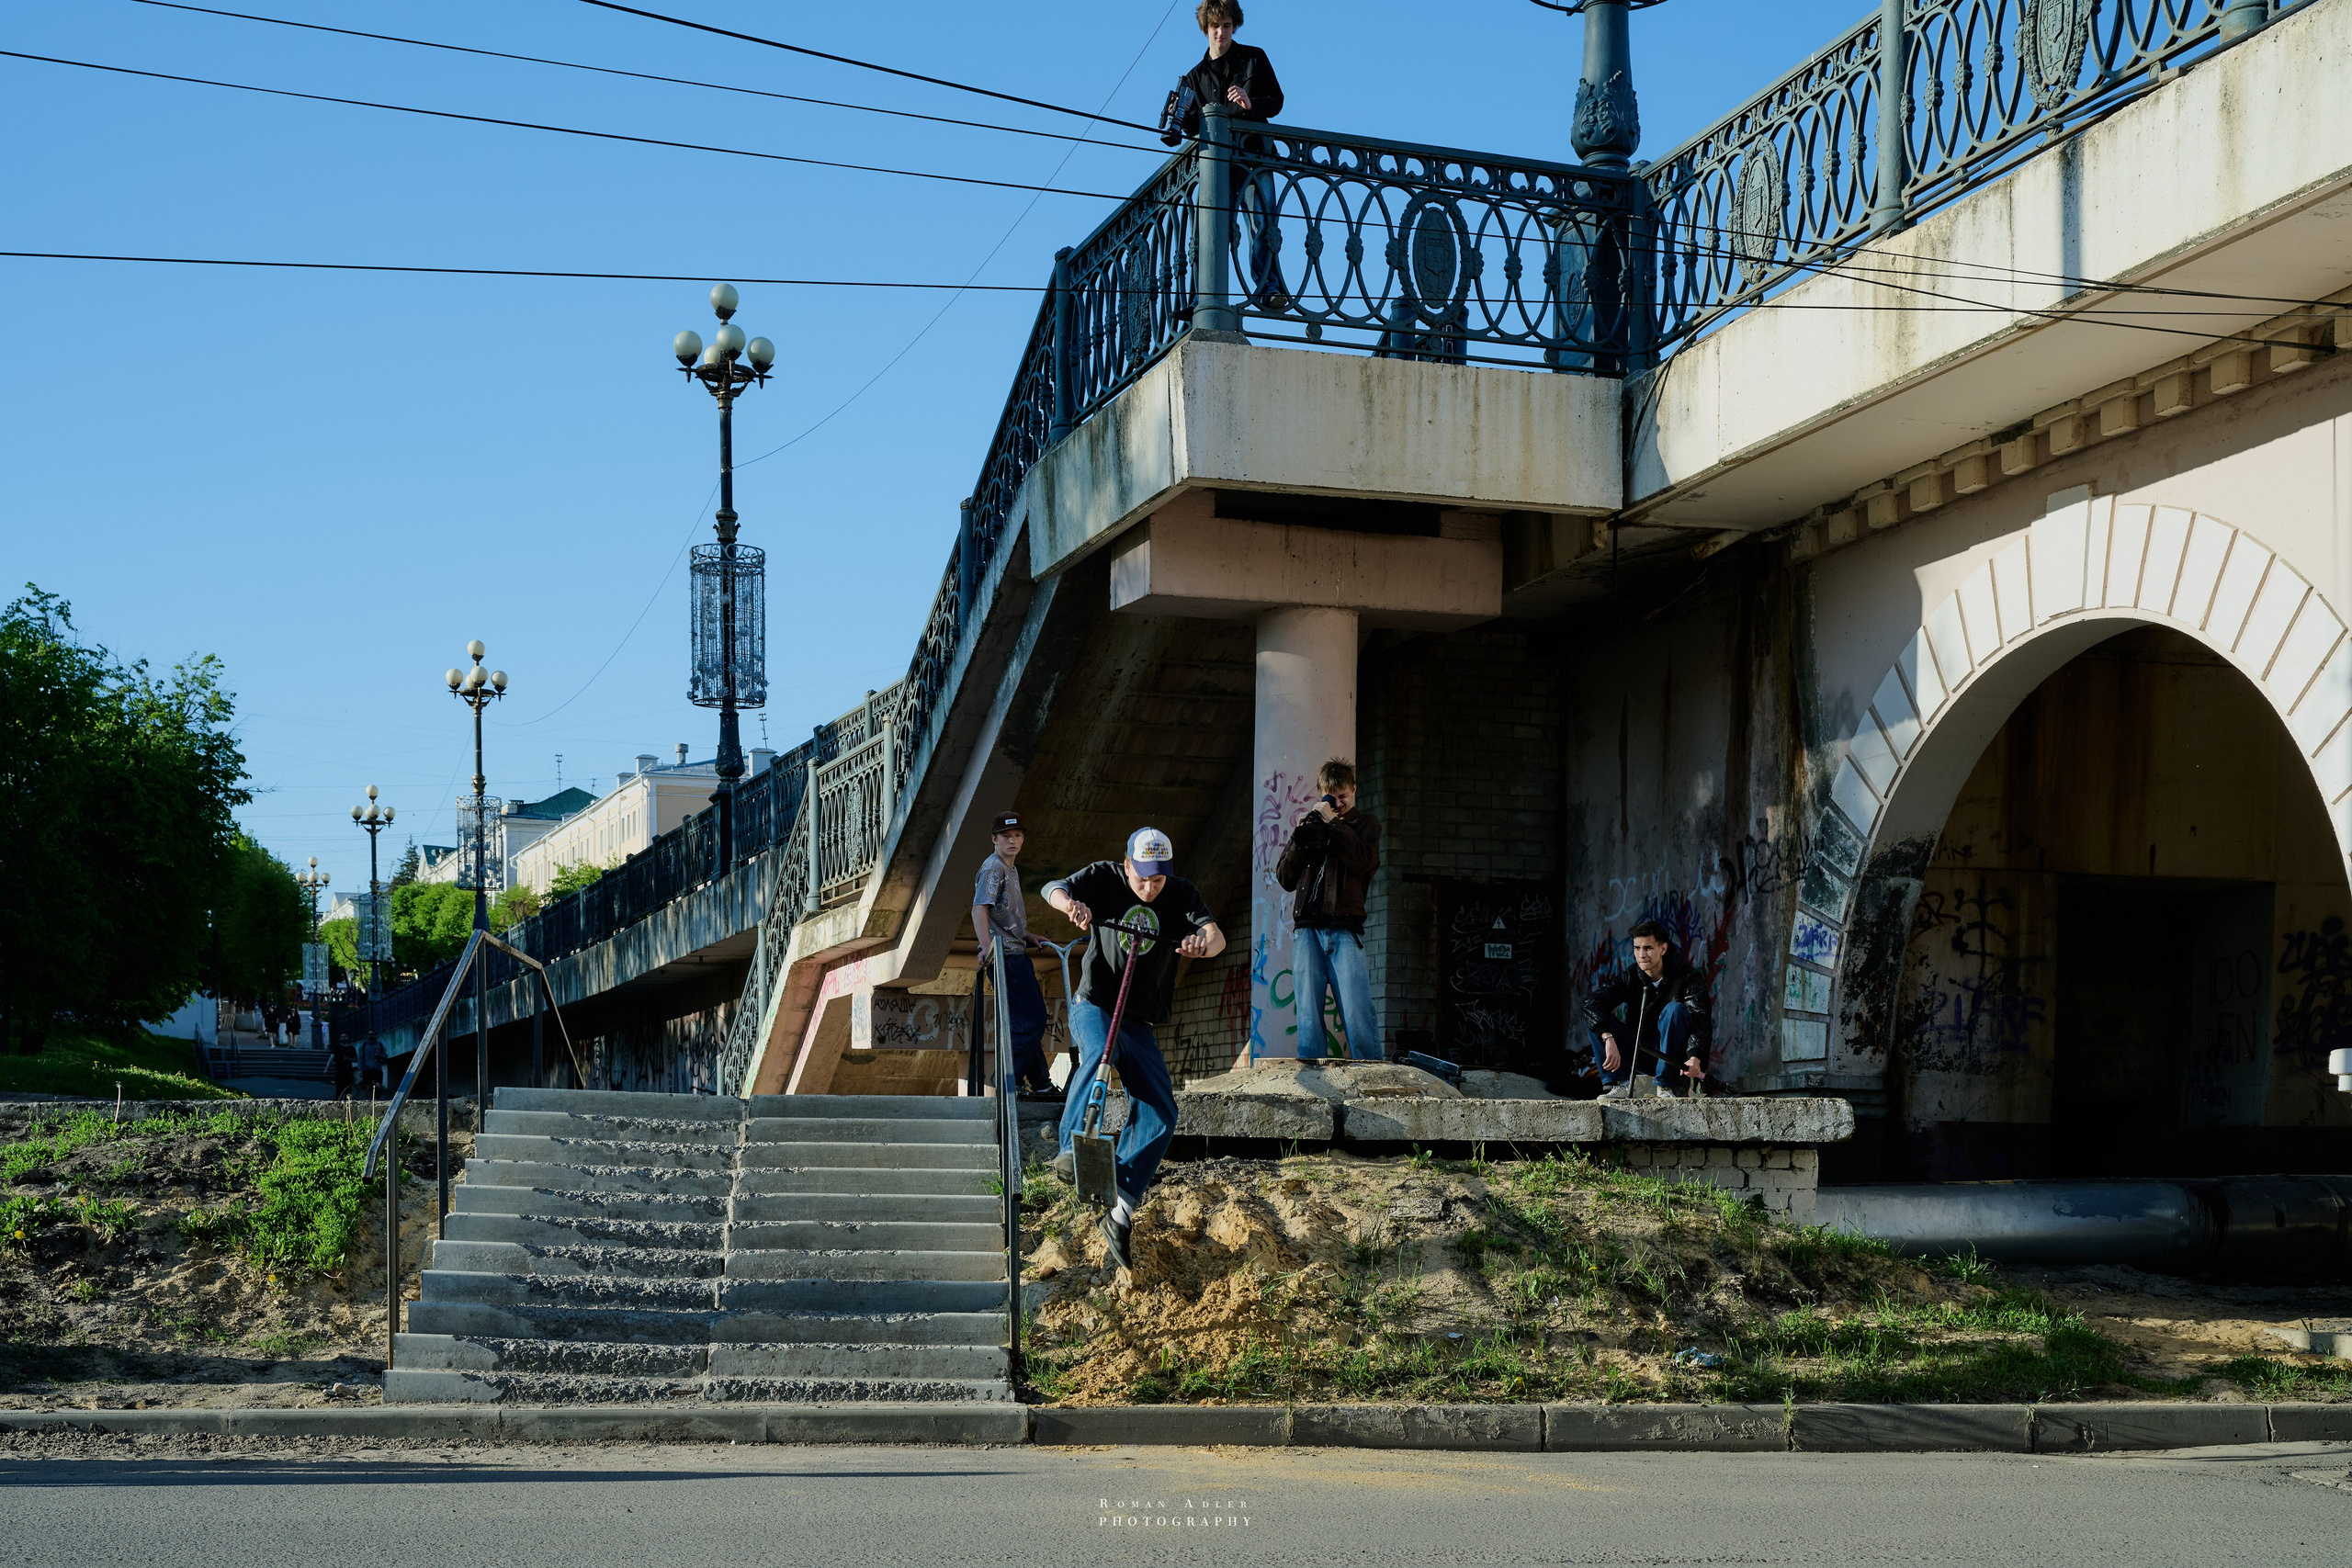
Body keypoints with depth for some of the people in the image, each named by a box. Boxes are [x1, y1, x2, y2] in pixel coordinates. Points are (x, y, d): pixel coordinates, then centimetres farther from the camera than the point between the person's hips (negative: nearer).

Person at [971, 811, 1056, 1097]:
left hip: (1017, 954, 10)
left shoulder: (1012, 869, 19)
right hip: (1004, 957, -10)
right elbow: (979, 909, -24)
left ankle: (1040, 1084, 22)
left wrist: (1028, 937, 23)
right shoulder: (993, 867, -11)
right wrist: (987, 947, -34)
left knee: (1034, 1018, 15)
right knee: (1031, 1020, -11)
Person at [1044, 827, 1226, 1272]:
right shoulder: (1105, 877, -5)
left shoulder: (1181, 894, -2)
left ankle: (1120, 1213, -7)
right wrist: (1070, 904, -41)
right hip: (1093, 1005, -3)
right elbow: (1053, 889, -16)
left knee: (1159, 1115, -10)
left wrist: (1205, 943, -40)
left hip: (1140, 1021, 3)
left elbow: (1217, 936, -15)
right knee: (1100, 1053, -38)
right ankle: (1071, 1148, -37)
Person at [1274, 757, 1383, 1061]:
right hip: (1307, 929, 3)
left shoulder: (1365, 823, 15)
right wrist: (1299, 838, 2)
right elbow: (1285, 878, 16)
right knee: (1308, 1016, -3)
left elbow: (1363, 860, -6)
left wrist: (1331, 823, -5)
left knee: (1357, 1012, -12)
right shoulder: (1309, 822, 22)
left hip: (1345, 930, -3)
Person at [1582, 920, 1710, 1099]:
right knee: (1593, 1017, -15)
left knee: (1675, 1009, -31)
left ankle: (1665, 1086, -26)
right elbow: (1592, 1002, -21)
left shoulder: (1688, 977, -12)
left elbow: (1699, 1018, -25)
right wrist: (1608, 1038, -39)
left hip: (1674, 1053, -3)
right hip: (1639, 1051, 3)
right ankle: (1620, 1084, -24)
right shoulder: (1629, 977, -5)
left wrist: (1694, 1057, -44)